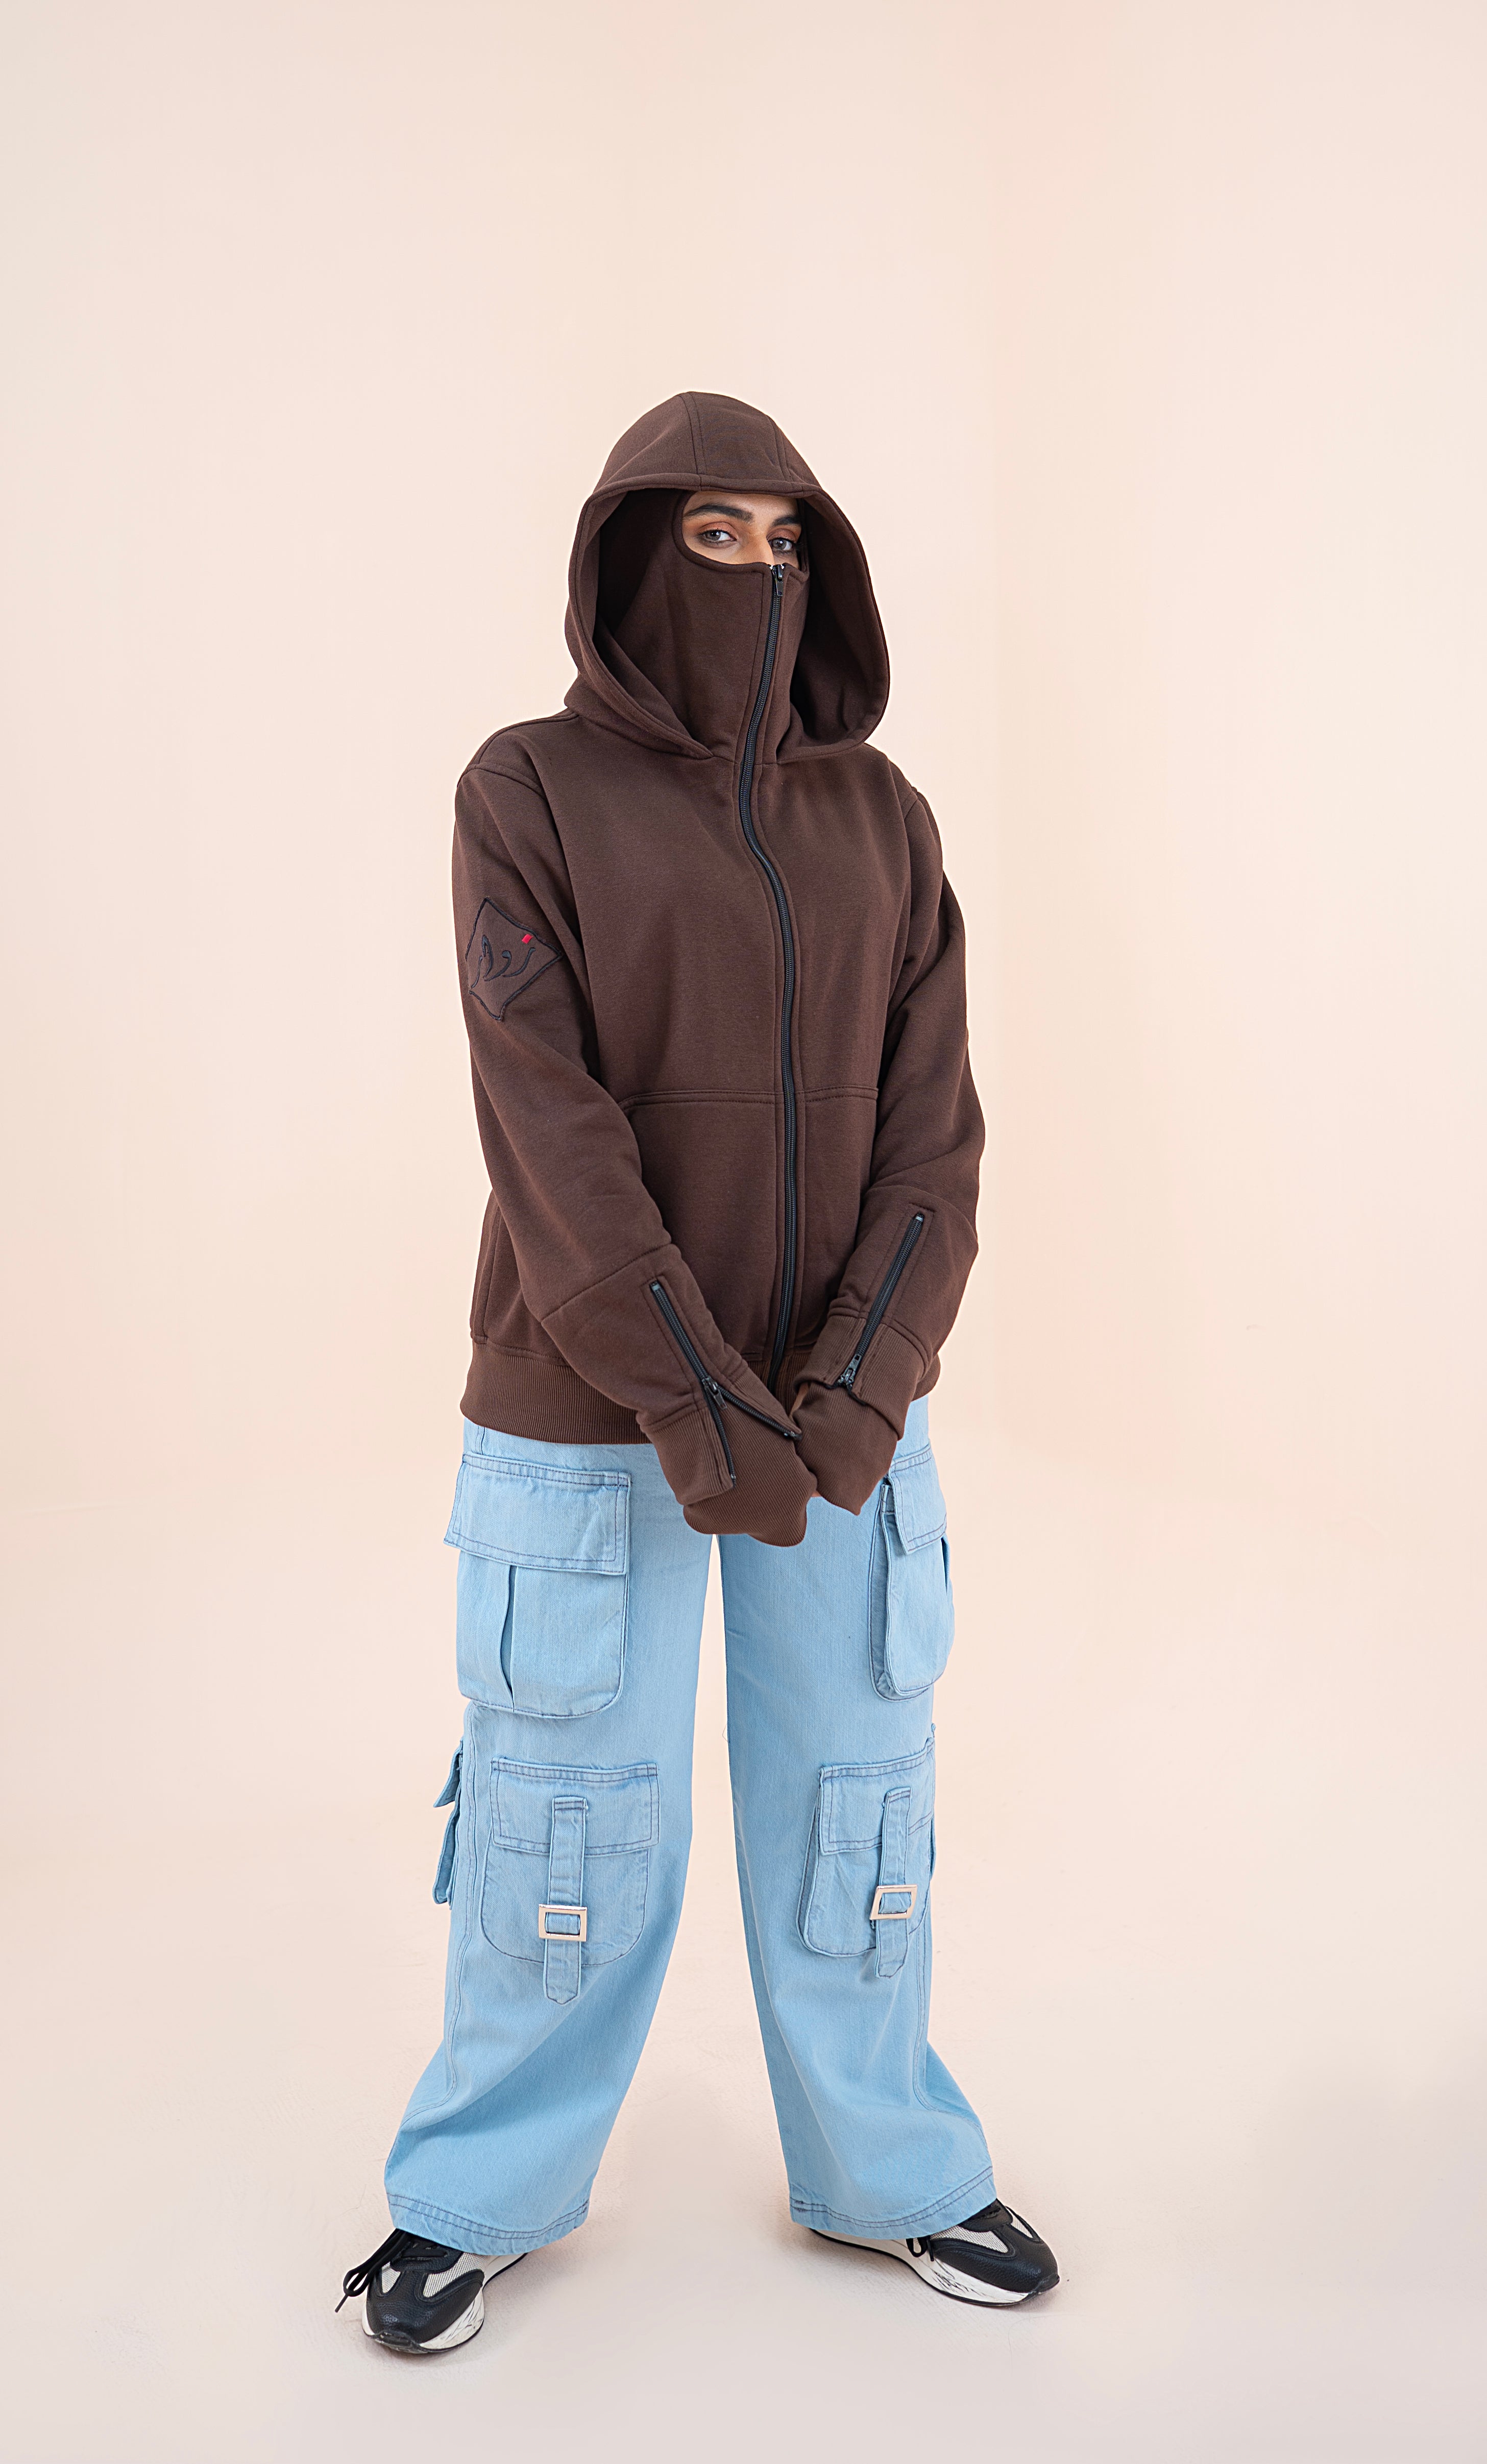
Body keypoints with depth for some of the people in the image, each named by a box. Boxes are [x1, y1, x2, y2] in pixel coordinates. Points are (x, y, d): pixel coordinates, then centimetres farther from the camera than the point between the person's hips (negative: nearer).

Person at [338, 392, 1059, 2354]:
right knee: (571, 1808, 8)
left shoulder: (880, 817, 5)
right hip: (593, 1412, -3)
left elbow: (933, 1123, -2)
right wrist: (693, 1405, -20)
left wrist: (865, 1386, -16)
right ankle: (487, 2190, 32)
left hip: (843, 1405, 3)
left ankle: (889, 2170, 34)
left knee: (854, 1788, 13)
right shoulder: (531, 792, -5)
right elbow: (550, 1126, -14)